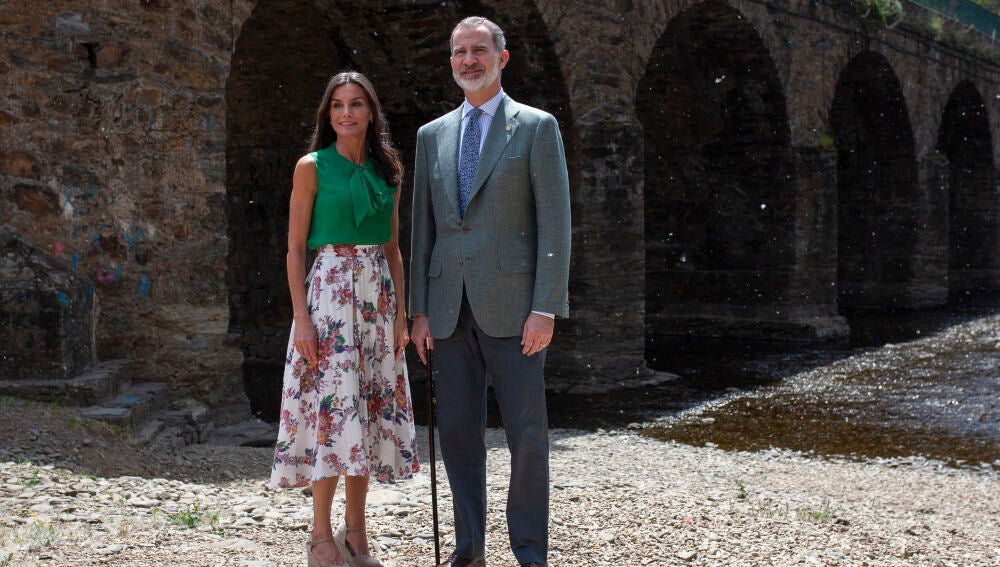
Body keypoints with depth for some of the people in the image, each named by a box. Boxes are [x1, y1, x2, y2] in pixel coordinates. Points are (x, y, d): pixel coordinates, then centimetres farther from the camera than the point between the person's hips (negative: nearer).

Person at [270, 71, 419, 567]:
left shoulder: (387, 171, 11)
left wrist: (400, 315, 8)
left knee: (370, 408, 6)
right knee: (332, 405, -7)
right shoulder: (312, 167, -1)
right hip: (329, 289, -5)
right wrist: (301, 317, -12)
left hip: (378, 296, 5)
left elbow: (393, 248, 14)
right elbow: (295, 247, -4)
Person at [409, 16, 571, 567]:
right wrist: (419, 310, 8)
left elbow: (554, 222, -4)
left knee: (527, 433, -1)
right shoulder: (432, 135, 15)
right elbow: (423, 227, 15)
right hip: (450, 309, 4)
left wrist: (546, 309, -12)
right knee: (457, 430, 7)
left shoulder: (537, 127, 2)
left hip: (510, 304, -4)